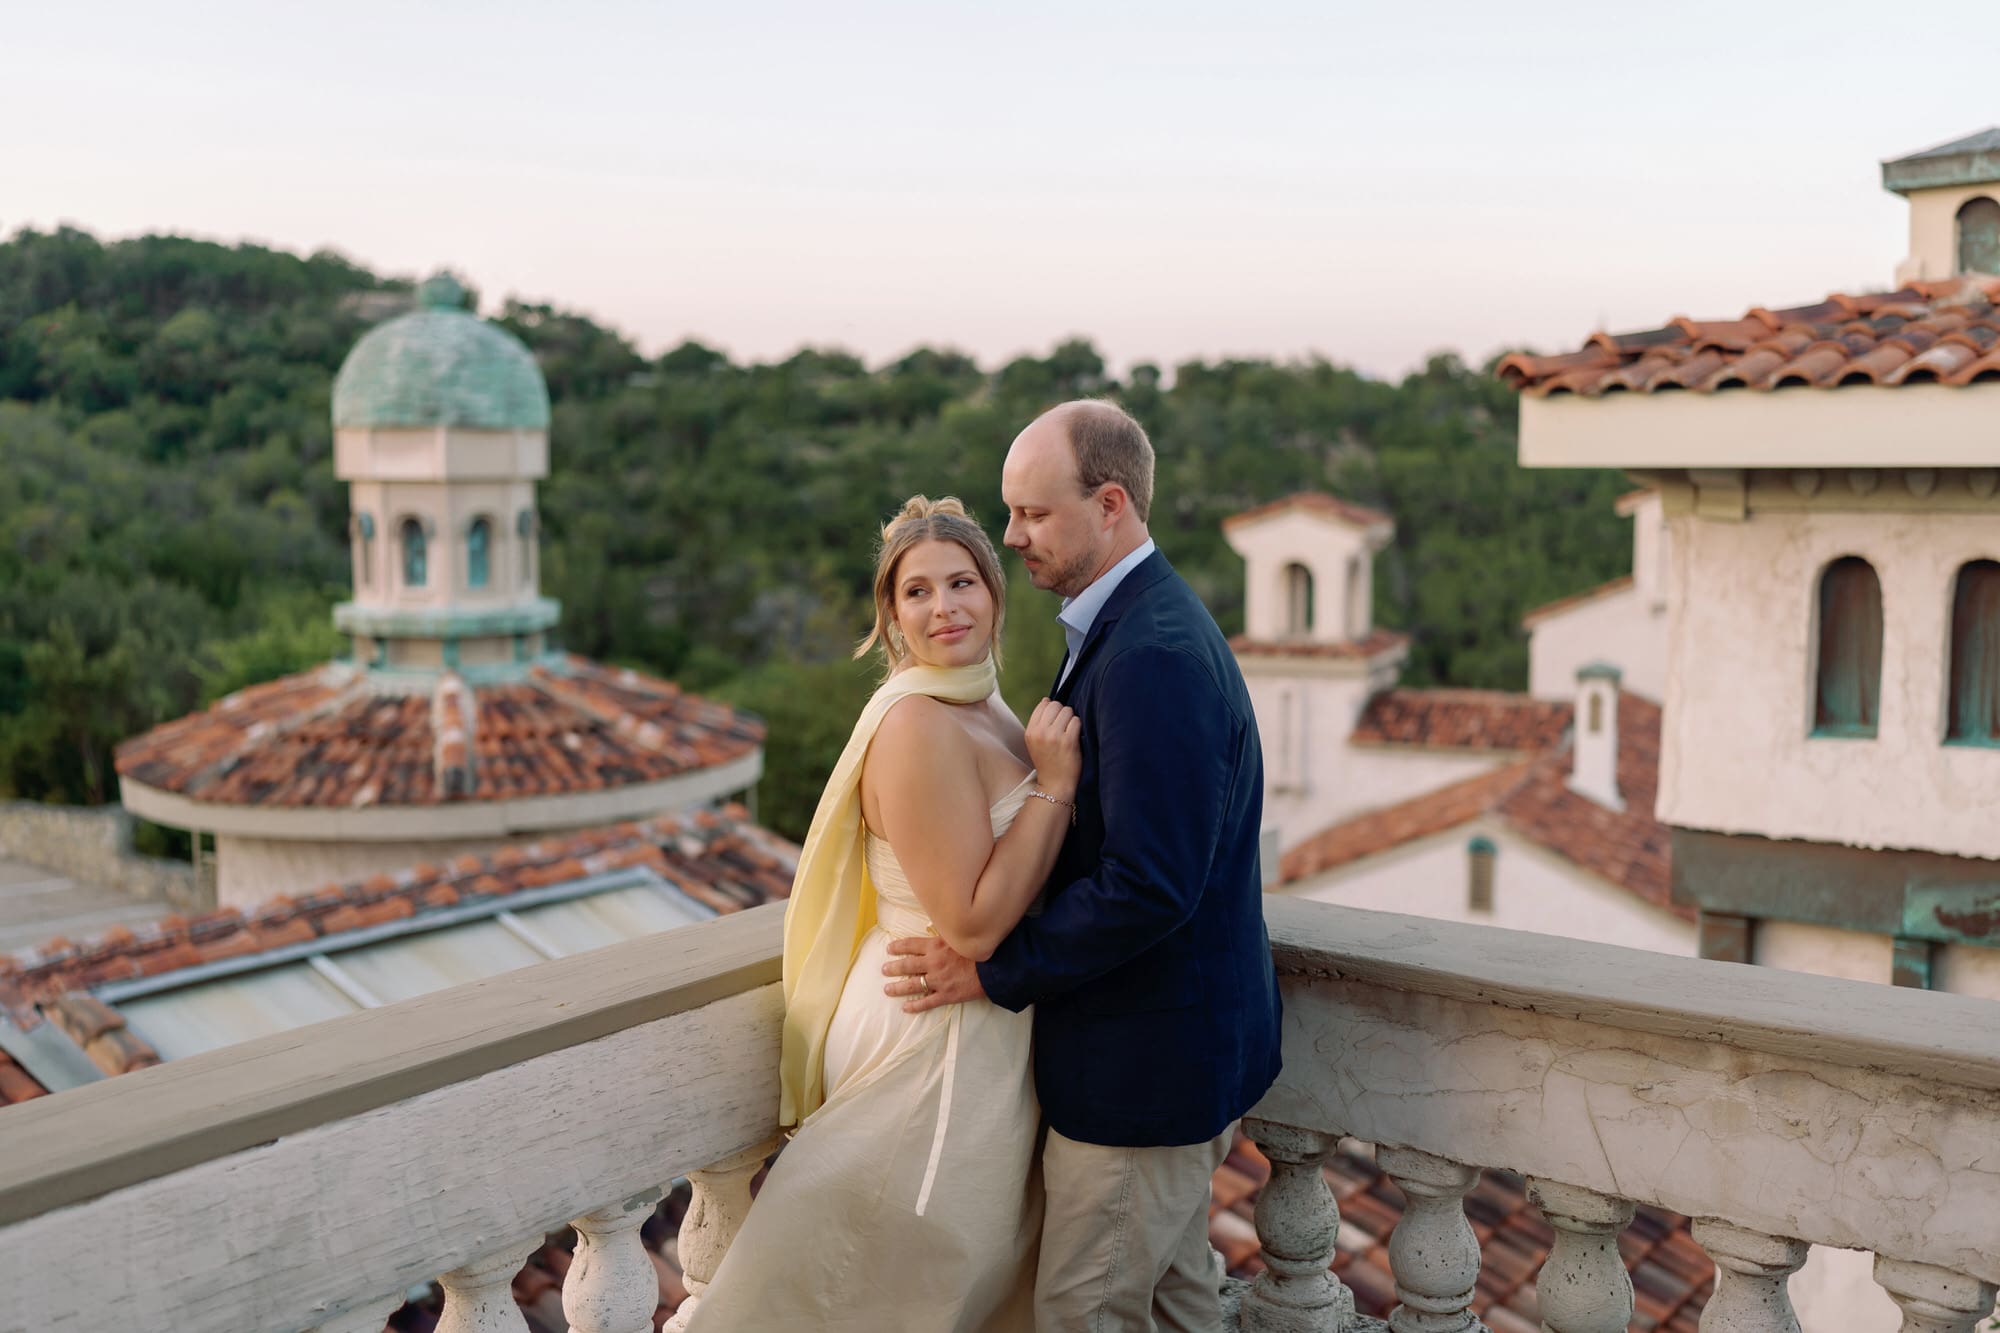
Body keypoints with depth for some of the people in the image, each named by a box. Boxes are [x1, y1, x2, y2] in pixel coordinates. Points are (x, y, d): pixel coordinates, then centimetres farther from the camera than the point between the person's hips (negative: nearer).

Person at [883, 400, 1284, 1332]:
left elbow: (1149, 885, -29)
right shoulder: (1145, 624, 8)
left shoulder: (1152, 655, -26)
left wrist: (997, 971, -19)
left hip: (1147, 1059, -10)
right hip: (1188, 1036, 10)